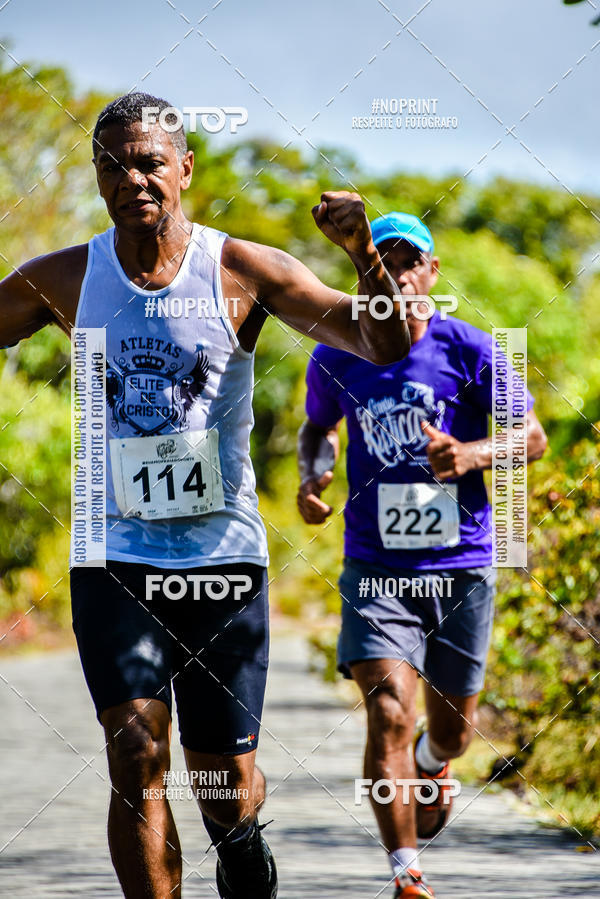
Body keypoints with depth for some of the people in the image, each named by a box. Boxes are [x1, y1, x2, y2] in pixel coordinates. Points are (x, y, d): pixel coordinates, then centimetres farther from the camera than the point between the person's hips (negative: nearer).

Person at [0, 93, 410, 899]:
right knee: (136, 757, -15)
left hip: (223, 556, 0)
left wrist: (364, 253, -26)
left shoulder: (244, 271, -3)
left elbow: (385, 347, -8)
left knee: (226, 788, 5)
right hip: (115, 556, 0)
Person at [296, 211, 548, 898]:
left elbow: (533, 436, -4)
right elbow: (318, 427, 21)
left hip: (461, 564, 0)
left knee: (453, 721, 15)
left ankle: (432, 767, 53)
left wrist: (472, 454, -23)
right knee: (389, 714, -18)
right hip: (376, 567, 0)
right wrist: (311, 475, 0)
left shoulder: (468, 349, -4)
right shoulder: (337, 356, 2)